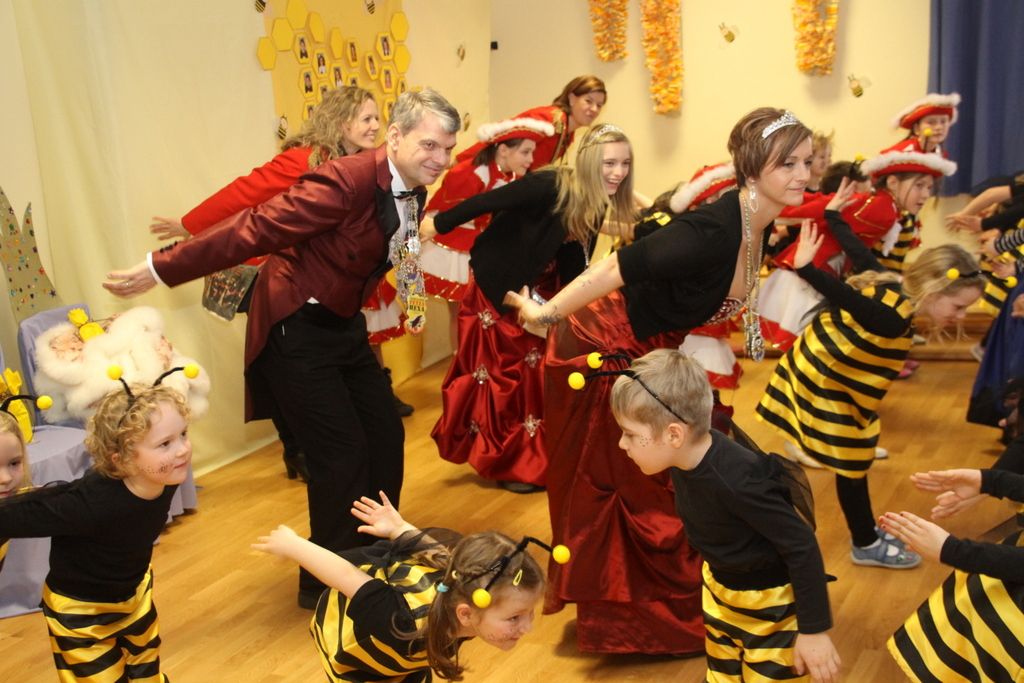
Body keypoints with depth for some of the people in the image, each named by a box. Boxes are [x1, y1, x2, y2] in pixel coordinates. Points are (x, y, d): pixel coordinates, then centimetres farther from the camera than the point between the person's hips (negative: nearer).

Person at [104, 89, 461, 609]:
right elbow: (254, 230, -27)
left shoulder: (413, 189, -1)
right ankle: (325, 584, 17)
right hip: (295, 329, -8)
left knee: (386, 438, 11)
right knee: (342, 455, -4)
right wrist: (163, 268, -23)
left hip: (344, 324, 8)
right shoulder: (349, 180, -27)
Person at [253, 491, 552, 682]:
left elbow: (434, 549, -13)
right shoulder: (412, 628, -50)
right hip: (346, 623, -5)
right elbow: (347, 575, -38)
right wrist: (291, 545, -22)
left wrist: (399, 528, 6)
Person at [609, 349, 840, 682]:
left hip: (769, 601, -7)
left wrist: (814, 630, -23)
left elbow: (802, 546, -29)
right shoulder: (686, 458, -15)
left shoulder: (737, 481, -37)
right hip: (719, 585, 7)